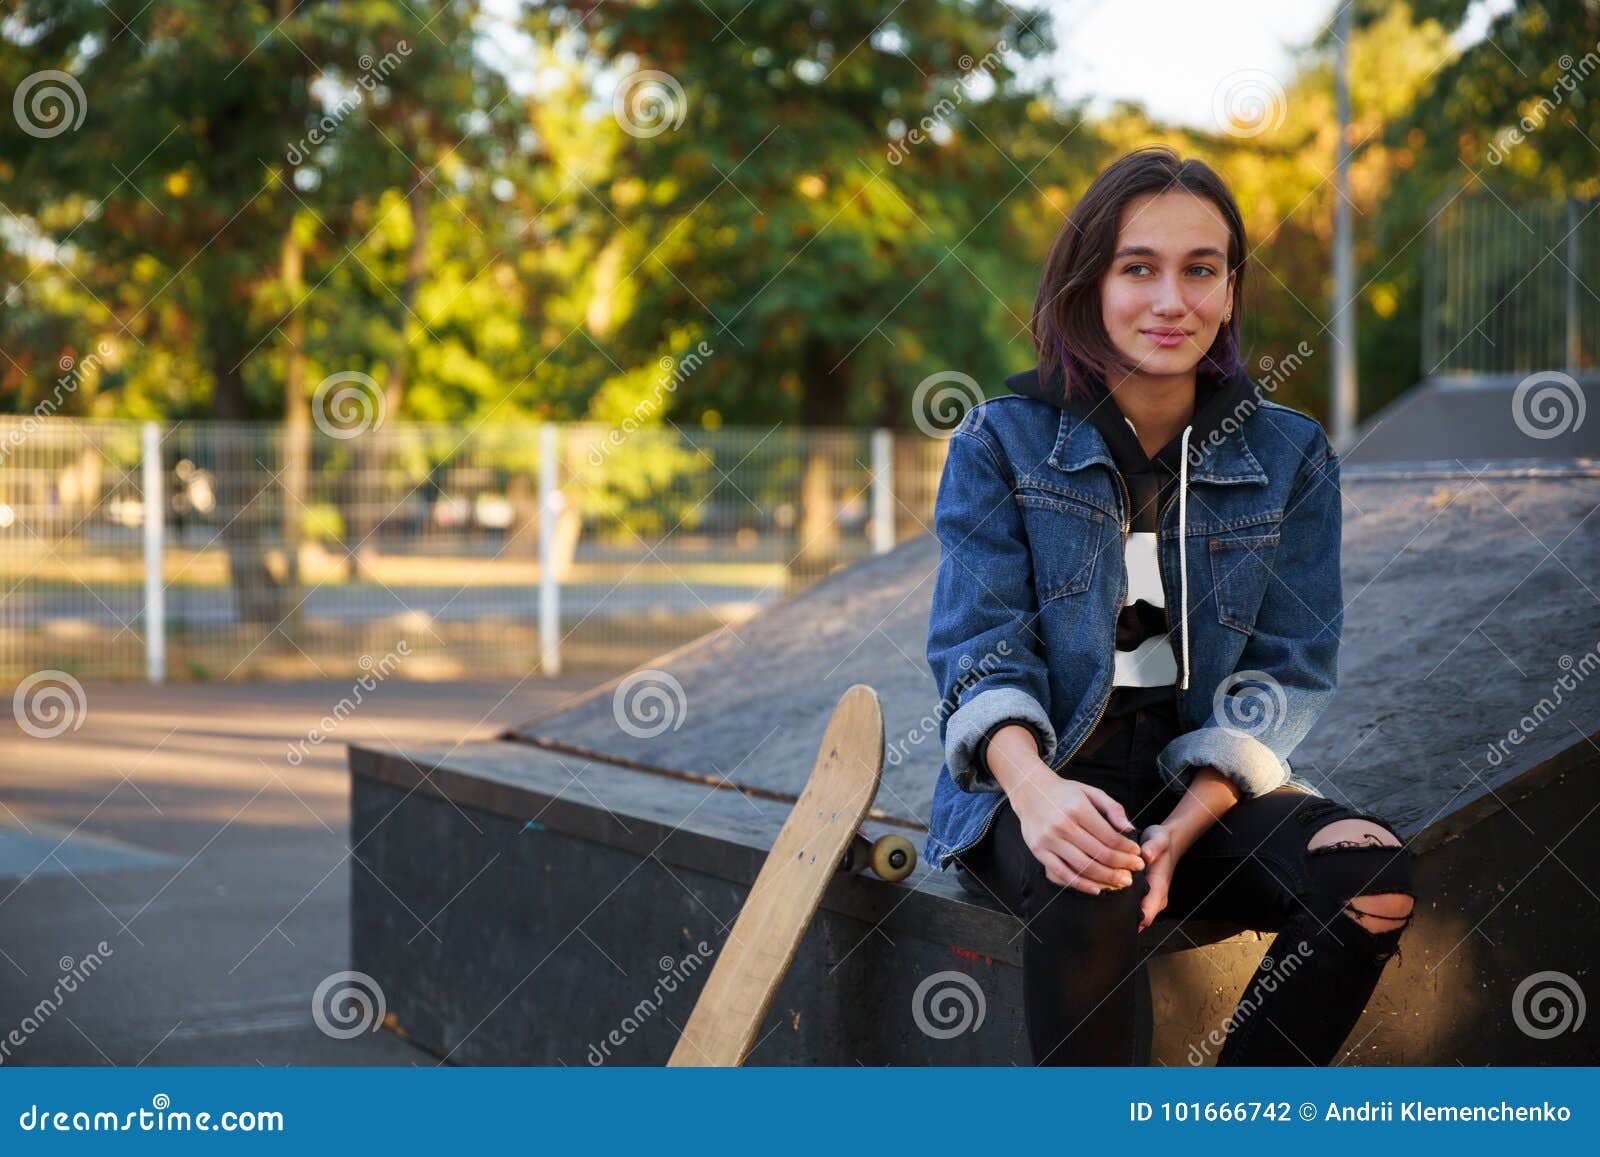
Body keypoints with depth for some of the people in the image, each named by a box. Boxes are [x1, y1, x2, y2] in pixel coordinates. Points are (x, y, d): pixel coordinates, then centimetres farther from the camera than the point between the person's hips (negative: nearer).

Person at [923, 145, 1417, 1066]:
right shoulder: (1002, 443, 2)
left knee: (1373, 879, -26)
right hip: (1042, 776, -2)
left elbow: (1287, 671, 2)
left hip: (1209, 781, 3)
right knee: (1089, 892, -37)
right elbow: (979, 648, -5)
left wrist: (1183, 828, -15)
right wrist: (1034, 786, -28)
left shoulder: (1291, 455, 7)